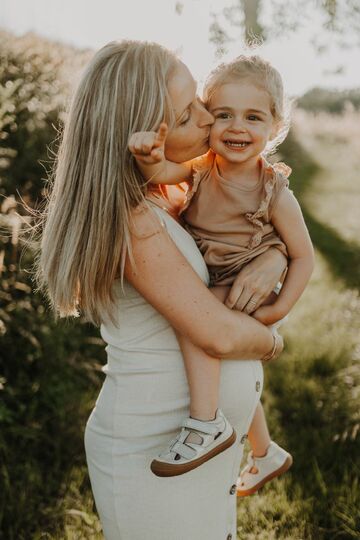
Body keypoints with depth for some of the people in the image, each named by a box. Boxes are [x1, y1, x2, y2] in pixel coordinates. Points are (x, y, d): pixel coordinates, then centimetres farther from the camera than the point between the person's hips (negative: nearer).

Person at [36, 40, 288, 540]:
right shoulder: (132, 219, -23)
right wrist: (272, 342, -7)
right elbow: (219, 335, -27)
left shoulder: (171, 196, 3)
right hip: (154, 451, -8)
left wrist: (273, 259, -10)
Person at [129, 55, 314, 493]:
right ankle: (265, 455, 47)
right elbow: (159, 173, -25)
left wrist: (278, 310, -19)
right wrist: (149, 155, -48)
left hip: (246, 295, -6)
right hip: (206, 293, 6)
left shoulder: (274, 192, -17)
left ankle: (207, 424, -28)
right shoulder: (202, 169, -7)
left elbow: (303, 257, -11)